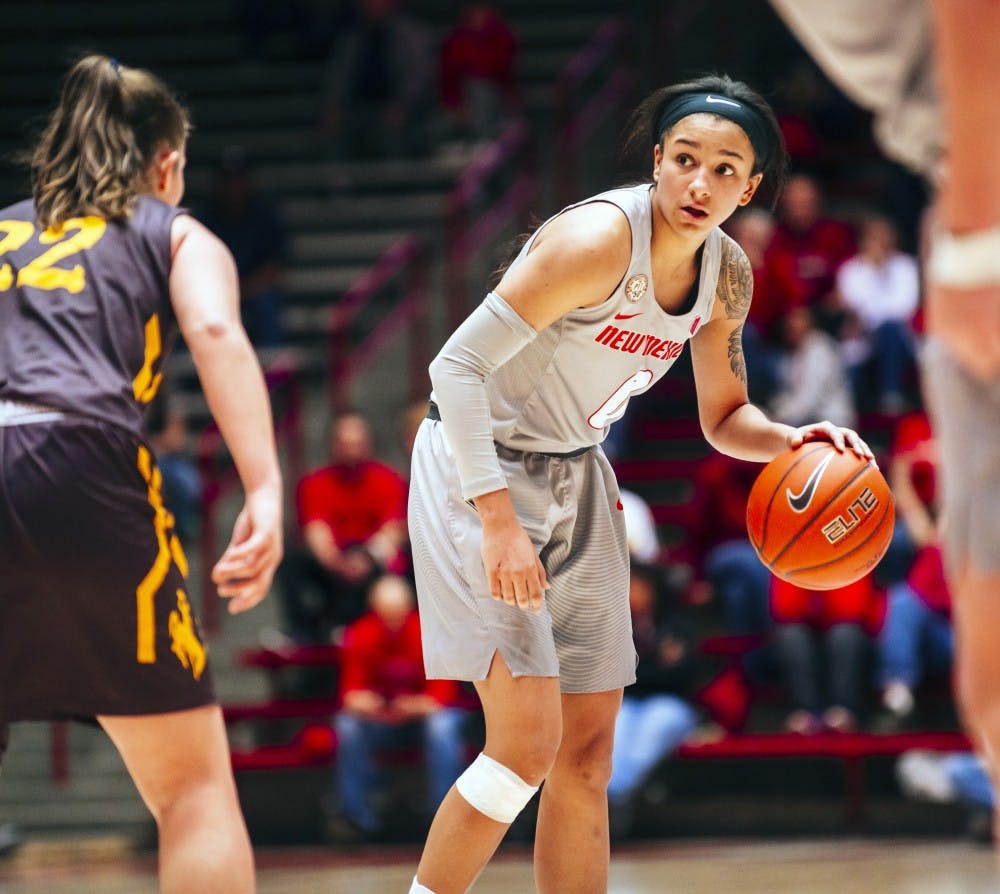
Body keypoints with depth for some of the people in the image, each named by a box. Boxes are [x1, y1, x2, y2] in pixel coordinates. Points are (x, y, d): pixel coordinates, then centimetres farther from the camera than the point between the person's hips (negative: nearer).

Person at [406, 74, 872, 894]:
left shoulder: (726, 273, -1)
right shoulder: (598, 239, -25)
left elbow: (724, 417, 12)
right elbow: (457, 366, -26)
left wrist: (790, 440, -11)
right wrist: (498, 522, -32)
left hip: (576, 479, 8)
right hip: (479, 471, -8)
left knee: (588, 751, 9)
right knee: (529, 739, -17)